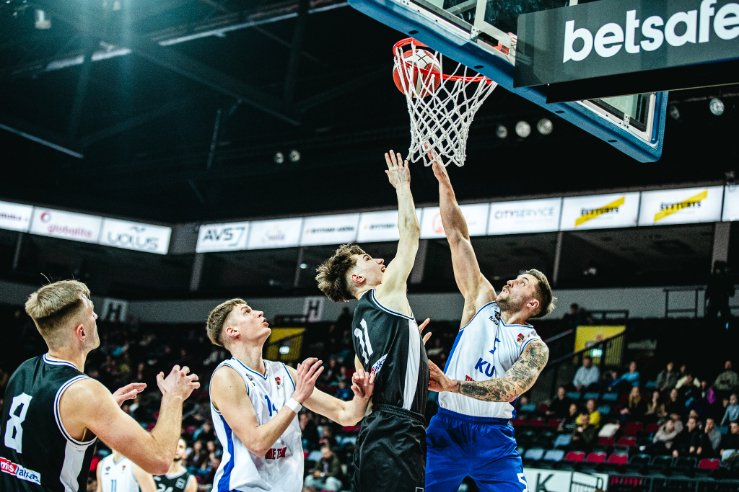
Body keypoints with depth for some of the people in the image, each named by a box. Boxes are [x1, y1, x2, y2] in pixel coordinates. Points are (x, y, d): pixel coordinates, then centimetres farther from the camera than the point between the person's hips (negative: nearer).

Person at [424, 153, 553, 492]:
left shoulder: (535, 347, 1)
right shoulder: (482, 301, 10)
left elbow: (511, 388, -20)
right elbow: (457, 237, 7)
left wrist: (454, 384, -33)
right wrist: (443, 180, 3)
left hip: (493, 438, -2)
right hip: (446, 427, 2)